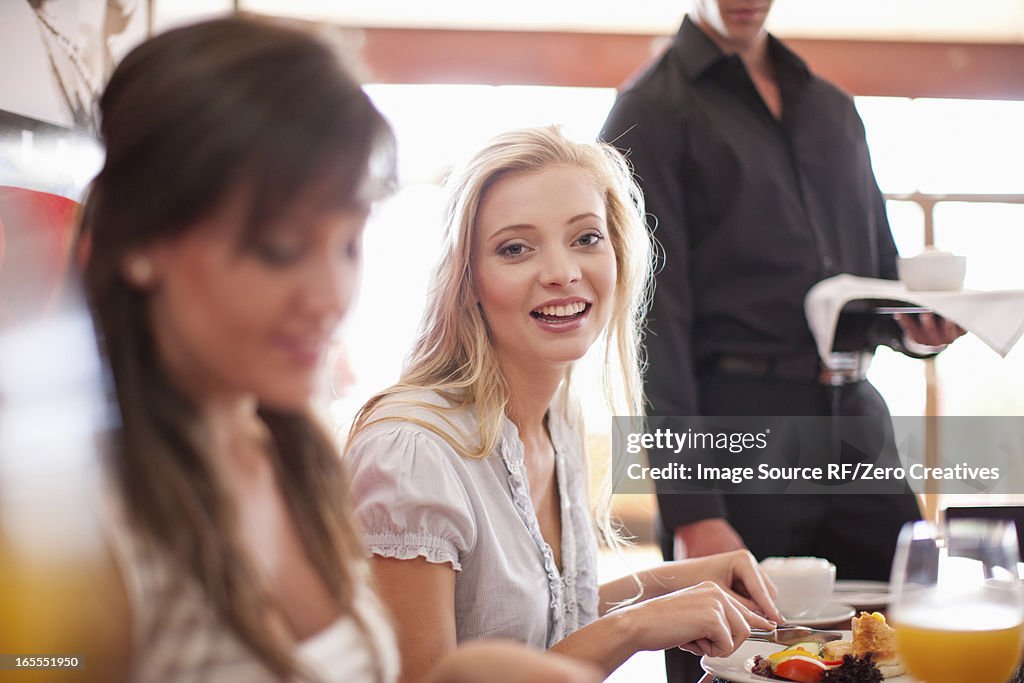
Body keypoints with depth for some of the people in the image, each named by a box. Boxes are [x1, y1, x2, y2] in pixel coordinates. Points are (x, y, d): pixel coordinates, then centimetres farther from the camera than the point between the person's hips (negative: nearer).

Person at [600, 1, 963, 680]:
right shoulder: (652, 110, 0)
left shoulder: (835, 108, 19)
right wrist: (689, 511, -16)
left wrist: (916, 324, -1)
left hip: (856, 419, 6)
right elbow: (650, 315, -9)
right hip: (735, 421, -5)